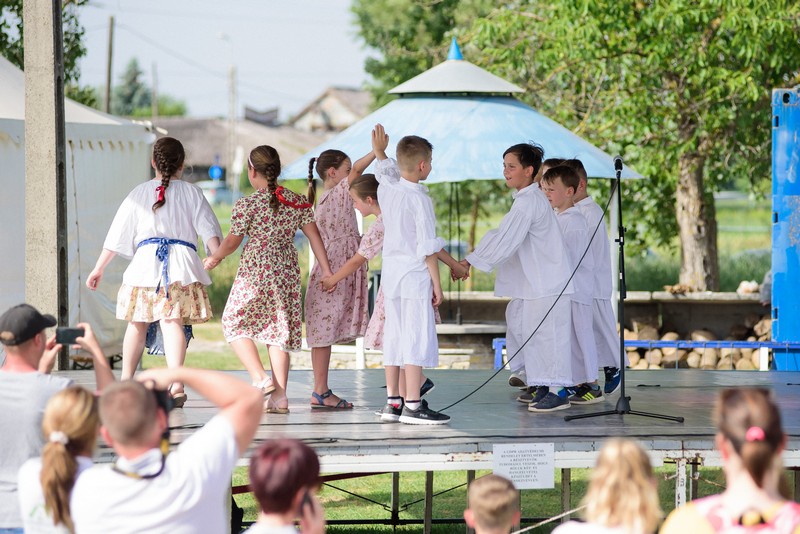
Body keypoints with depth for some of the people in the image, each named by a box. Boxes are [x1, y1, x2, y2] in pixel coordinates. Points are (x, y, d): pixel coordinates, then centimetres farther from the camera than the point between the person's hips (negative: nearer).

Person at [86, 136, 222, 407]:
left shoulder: (140, 192, 14)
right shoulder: (191, 192, 12)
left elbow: (117, 235, 15)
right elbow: (209, 229, 0)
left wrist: (99, 268, 21)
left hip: (146, 260, 1)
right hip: (182, 262, -1)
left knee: (137, 323, 15)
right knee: (173, 323, -12)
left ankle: (125, 382, 21)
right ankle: (176, 382, -29)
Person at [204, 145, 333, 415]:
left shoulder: (247, 205, -10)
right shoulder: (298, 202, 4)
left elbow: (232, 241, -3)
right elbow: (314, 236, 3)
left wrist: (214, 258, 16)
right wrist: (327, 271, 7)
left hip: (255, 271, -5)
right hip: (287, 271, 5)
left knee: (234, 323, 10)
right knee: (279, 330, 9)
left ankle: (260, 378, -6)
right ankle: (279, 396, 5)